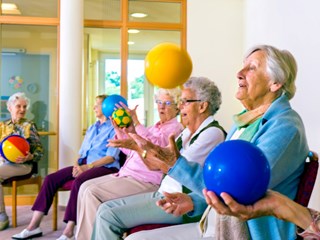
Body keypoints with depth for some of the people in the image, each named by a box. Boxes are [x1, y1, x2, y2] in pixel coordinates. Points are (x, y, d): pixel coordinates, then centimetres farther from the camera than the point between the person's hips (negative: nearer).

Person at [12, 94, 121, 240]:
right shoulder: (91, 128, 24)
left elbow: (111, 157, -11)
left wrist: (88, 166, -18)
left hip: (105, 167, -7)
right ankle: (34, 226, -13)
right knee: (51, 179, -13)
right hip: (84, 165, 8)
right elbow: (82, 151, 20)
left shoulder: (114, 128, -1)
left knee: (78, 182, -37)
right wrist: (77, 164, -2)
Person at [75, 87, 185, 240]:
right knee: (86, 187, -2)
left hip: (146, 182, -9)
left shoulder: (175, 128, -5)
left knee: (92, 193, -19)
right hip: (127, 174, 10)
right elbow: (130, 150, 24)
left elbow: (156, 145, -25)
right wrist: (118, 130, 11)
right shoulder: (154, 127, 23)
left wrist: (135, 121, -27)